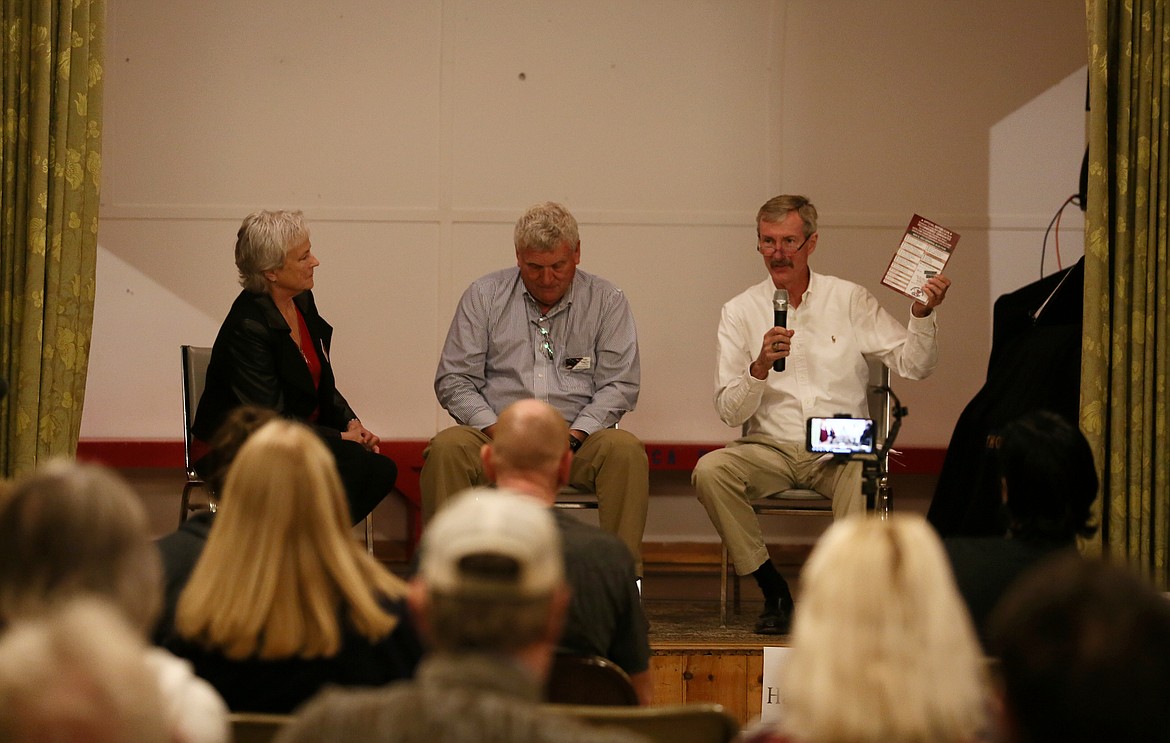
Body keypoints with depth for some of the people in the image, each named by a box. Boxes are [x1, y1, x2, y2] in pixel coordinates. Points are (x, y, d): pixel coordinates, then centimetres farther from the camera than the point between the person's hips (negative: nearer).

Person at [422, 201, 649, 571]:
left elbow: (619, 385, 3)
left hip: (577, 437, 0)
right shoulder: (483, 296, 8)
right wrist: (496, 431, -12)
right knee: (447, 448, -31)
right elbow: (454, 380, 5)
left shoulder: (607, 301, 8)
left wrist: (573, 436, -14)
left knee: (625, 449, -32)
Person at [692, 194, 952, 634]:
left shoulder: (849, 300, 8)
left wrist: (922, 314, -13)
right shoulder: (741, 312, 8)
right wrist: (760, 367, -16)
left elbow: (913, 365, 5)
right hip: (770, 448, 2)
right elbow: (730, 412, 2)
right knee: (709, 471, -28)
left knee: (864, 473, -36)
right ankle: (773, 591, -17)